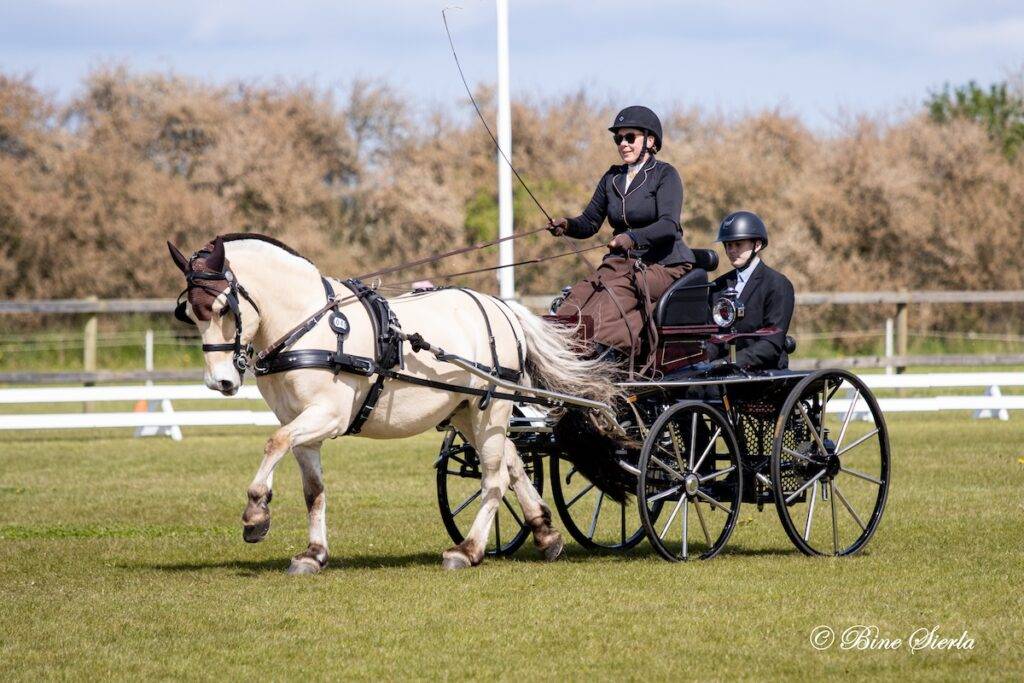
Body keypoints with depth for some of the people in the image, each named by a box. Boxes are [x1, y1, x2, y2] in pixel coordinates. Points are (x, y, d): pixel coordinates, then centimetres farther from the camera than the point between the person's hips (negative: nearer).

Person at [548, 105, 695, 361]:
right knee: (579, 294, -23)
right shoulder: (612, 177, 16)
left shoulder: (665, 175, -3)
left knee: (615, 291, -33)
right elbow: (590, 222, 16)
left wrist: (633, 238, -35)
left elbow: (669, 225, -18)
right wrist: (567, 225, -8)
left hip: (663, 264, -5)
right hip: (622, 262, 5)